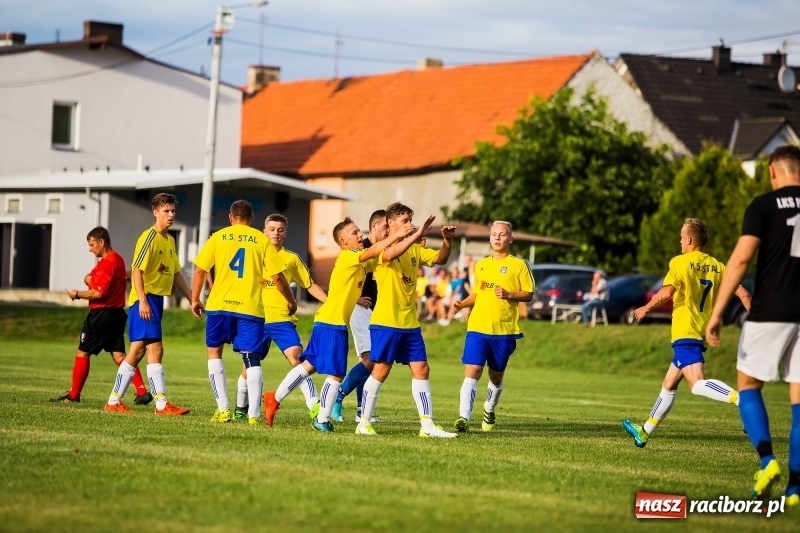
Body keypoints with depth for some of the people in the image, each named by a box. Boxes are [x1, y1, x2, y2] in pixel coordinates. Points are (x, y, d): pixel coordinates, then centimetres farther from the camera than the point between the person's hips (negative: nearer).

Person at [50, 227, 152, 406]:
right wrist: (90, 278, 0)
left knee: (82, 352, 2)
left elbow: (98, 293, -21)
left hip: (101, 314, -9)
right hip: (117, 313, 9)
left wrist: (77, 295, -7)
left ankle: (74, 395, 7)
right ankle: (142, 391, -6)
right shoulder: (118, 260, 16)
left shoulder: (107, 263, -16)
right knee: (118, 355, 5)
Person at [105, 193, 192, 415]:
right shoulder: (149, 237, -10)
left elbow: (175, 272, 24)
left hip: (157, 300, 9)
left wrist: (191, 297, 21)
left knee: (137, 351, 10)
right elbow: (137, 270, -16)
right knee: (155, 349, -12)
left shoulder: (170, 240, 17)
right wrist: (142, 300, -23)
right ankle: (162, 404, -14)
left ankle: (114, 401, 15)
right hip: (145, 300, -9)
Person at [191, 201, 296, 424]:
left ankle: (223, 409, 7)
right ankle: (253, 414, -5)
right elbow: (277, 276, 1)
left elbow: (200, 270, 3)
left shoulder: (218, 237, 6)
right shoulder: (262, 240, 5)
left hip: (220, 305, 0)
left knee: (214, 351, 15)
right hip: (251, 308, 0)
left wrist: (195, 299, 15)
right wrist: (291, 301, 16)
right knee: (252, 359, 4)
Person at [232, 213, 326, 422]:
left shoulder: (292, 259, 8)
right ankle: (240, 409, 27)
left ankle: (315, 407, -21)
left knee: (297, 358, -18)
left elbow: (310, 285, 11)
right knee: (249, 364, 7)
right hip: (257, 319, 1)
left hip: (282, 319, -1)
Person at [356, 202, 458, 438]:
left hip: (410, 323, 7)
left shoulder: (415, 249, 13)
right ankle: (364, 423, 5)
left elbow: (440, 259, 7)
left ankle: (427, 425, 6)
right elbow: (391, 254, -31)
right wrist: (417, 234, -37)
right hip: (386, 321, -7)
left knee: (421, 370, 4)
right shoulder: (383, 248, -8)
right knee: (381, 370, -4)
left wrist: (447, 241, -12)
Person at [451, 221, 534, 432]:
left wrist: (509, 295, -18)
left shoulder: (518, 265, 0)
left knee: (496, 376, 11)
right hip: (477, 328, 2)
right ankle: (464, 417, -19)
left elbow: (528, 295, -1)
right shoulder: (480, 265, 14)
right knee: (472, 372, -12)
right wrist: (462, 304, 5)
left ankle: (489, 411, 35)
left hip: (505, 330, -2)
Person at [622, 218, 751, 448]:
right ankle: (645, 432, 30)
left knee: (698, 384, -23)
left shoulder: (680, 262, -7)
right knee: (668, 385, 19)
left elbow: (666, 292, -19)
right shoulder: (717, 266, 10)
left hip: (685, 332, -8)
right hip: (701, 333, 8)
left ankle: (742, 400, -45)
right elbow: (743, 294, 2)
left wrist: (645, 309, -4)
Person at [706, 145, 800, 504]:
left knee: (748, 386, 11)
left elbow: (740, 259, -12)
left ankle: (767, 460, -10)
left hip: (770, 312, -4)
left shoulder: (764, 206, -4)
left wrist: (717, 313, -13)